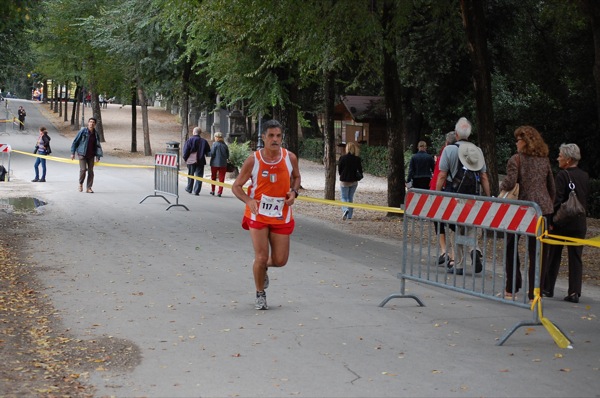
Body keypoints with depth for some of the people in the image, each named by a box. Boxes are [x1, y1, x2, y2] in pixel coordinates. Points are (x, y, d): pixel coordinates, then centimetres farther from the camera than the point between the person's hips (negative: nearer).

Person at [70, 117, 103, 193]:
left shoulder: (95, 133, 5)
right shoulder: (83, 131, -6)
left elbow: (98, 145, 10)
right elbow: (75, 141, -2)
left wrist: (98, 156, 0)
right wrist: (73, 153, -4)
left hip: (91, 155, 4)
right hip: (82, 154, -4)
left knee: (90, 171, 3)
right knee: (83, 169, -12)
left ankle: (89, 188, 10)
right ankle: (80, 184, 13)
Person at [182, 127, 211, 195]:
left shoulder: (190, 140, -7)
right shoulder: (204, 141, 2)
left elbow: (186, 150, -8)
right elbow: (208, 152, 6)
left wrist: (185, 158, 4)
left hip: (191, 161, -1)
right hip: (200, 161, 1)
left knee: (190, 175, 14)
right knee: (199, 176, 3)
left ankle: (189, 189, 26)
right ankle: (196, 191, -1)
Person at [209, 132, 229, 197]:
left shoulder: (215, 144, -10)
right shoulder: (225, 145, 2)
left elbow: (212, 153, -13)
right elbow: (227, 155, 4)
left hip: (215, 163, -2)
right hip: (223, 164, 2)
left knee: (213, 177, 15)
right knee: (221, 178, 5)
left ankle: (213, 191, 22)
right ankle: (219, 192, 1)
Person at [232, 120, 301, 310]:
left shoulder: (290, 158, -6)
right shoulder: (253, 160, -13)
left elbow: (296, 177, 14)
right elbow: (236, 186, -6)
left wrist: (294, 192, -8)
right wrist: (249, 200, -26)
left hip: (281, 216, 2)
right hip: (258, 215, -2)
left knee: (280, 260, 5)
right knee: (261, 257, -6)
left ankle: (263, 267, 41)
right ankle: (260, 295, 17)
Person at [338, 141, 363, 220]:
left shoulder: (342, 158, -11)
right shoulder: (357, 159, -7)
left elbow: (339, 170, -3)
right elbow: (360, 170, -2)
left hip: (344, 181, -2)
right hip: (354, 181, 2)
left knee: (344, 197, 7)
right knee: (350, 197, 15)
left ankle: (345, 210, -21)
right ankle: (349, 216, 15)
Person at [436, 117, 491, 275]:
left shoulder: (450, 149, -4)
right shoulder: (478, 151, 8)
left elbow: (442, 176, -8)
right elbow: (484, 177, 8)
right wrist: (488, 198, 11)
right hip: (474, 197, 3)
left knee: (459, 230, 4)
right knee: (469, 228, 16)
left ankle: (459, 265, 6)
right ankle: (474, 250, -12)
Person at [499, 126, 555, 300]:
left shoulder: (517, 159, -5)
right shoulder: (544, 160, 11)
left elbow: (510, 183, -15)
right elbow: (552, 187, 15)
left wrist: (501, 186, 5)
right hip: (543, 207, 4)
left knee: (510, 246, 13)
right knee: (538, 251, 4)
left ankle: (512, 287, 13)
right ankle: (535, 291, 4)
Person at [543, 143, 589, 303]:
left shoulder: (563, 175, -12)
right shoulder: (585, 176, 6)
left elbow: (557, 200, -16)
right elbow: (587, 200, 10)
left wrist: (551, 220, -11)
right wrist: (581, 214, 16)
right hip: (580, 223, 5)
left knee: (552, 255, 8)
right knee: (576, 258, 5)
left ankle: (547, 288, 15)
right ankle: (574, 292, 1)